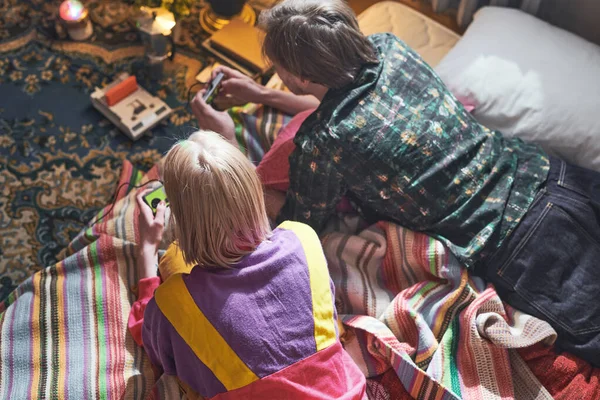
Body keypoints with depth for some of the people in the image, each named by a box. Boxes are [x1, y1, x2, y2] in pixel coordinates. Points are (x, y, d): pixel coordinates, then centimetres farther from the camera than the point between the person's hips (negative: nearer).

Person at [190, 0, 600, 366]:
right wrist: (258, 95, 21)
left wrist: (228, 140, 2)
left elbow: (292, 228, 0)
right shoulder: (388, 46, 0)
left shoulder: (323, 145, -21)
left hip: (517, 243, -7)